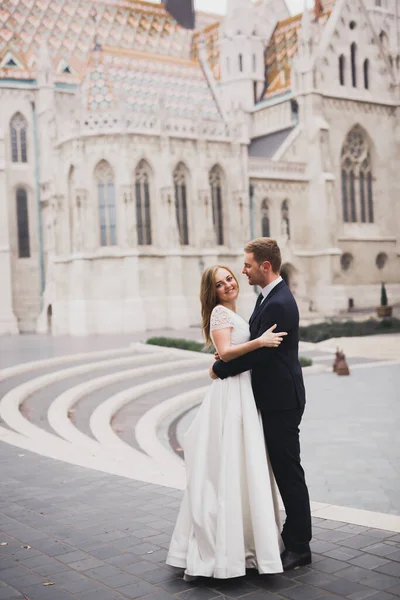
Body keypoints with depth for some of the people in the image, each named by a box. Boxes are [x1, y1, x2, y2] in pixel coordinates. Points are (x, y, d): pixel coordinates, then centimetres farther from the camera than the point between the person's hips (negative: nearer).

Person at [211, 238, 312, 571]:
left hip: (282, 401, -10)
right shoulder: (271, 296, 11)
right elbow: (257, 344, 18)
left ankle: (299, 545, 11)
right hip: (274, 398, 10)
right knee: (281, 468, 17)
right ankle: (292, 536, 29)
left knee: (288, 470, 0)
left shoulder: (279, 304, -21)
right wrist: (225, 360, 3)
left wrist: (219, 368, -8)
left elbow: (257, 352, -22)